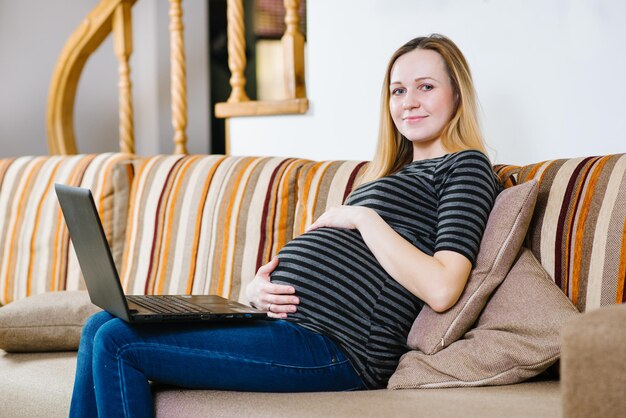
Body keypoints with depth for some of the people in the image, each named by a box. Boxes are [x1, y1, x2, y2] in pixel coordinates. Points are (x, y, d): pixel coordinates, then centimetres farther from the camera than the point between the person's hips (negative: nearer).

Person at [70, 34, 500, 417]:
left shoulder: (466, 167, -2)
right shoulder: (393, 174, 26)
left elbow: (441, 289, -18)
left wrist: (362, 218, -10)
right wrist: (258, 288, -2)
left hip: (332, 343, -10)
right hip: (288, 318, 10)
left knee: (118, 343, -15)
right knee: (101, 326, 4)